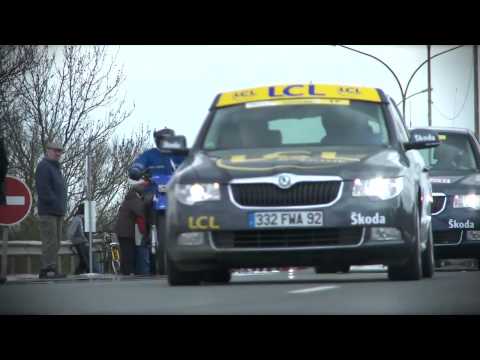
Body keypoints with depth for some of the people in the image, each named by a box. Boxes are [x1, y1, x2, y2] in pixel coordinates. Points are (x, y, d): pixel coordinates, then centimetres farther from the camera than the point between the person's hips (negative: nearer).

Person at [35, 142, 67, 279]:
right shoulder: (43, 166, -7)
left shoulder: (56, 167, 24)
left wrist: (62, 207, 15)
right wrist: (54, 202, -20)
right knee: (50, 242, -12)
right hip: (48, 211, -10)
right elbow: (43, 189, -18)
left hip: (58, 212, 10)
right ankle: (48, 269, -13)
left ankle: (51, 270, 9)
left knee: (56, 242, 8)